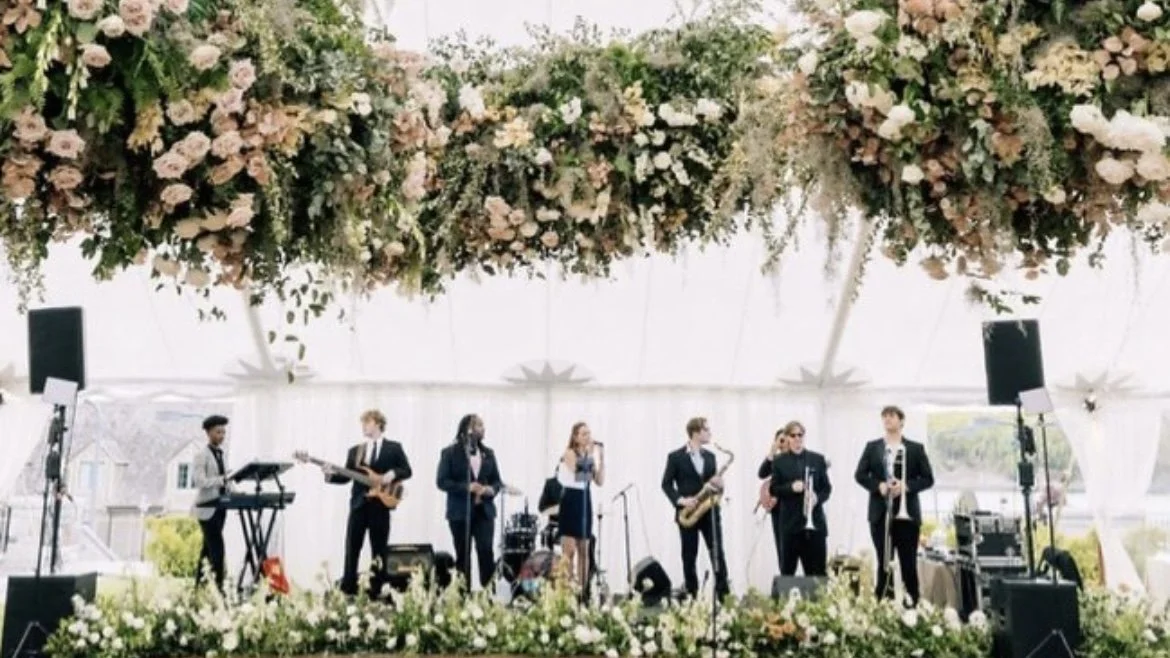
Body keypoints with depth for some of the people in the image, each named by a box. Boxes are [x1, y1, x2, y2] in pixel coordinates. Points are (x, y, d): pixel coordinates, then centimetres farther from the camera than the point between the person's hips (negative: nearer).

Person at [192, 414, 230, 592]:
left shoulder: (222, 456, 15)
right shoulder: (201, 456, -6)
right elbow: (200, 481, -18)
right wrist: (221, 480, -32)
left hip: (220, 507, 7)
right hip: (207, 508, -7)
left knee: (208, 548, 11)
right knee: (217, 548, -13)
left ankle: (199, 585, 17)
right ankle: (218, 586, -14)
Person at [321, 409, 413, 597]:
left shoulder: (394, 448, 5)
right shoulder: (355, 451, 12)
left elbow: (406, 471, 2)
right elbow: (347, 476, 8)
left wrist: (392, 474, -15)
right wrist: (331, 474, -10)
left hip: (380, 504, -2)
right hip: (359, 504, 2)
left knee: (379, 550, 4)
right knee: (352, 548, 1)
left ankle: (376, 591, 11)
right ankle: (348, 590, 7)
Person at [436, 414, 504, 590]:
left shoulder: (488, 453, 11)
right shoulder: (450, 453, -2)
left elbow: (497, 480, 15)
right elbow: (441, 481, -8)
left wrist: (492, 489, -9)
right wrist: (466, 487, -19)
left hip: (484, 511, 3)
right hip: (460, 512, -3)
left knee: (486, 552, -8)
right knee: (463, 555, 4)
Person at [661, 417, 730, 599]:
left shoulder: (710, 456, 11)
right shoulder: (675, 457, -3)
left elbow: (713, 483, 16)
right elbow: (666, 484, -3)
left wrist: (719, 485, -7)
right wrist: (680, 500, -16)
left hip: (709, 512, 3)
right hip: (687, 513, -3)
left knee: (717, 553, -2)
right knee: (689, 557, 4)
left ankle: (723, 594, 1)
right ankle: (691, 596, 12)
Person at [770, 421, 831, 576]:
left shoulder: (818, 459, 8)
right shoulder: (779, 462, 4)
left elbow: (827, 487, 7)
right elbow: (774, 489, 1)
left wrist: (818, 497, -13)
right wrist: (791, 487, -16)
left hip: (815, 520, 1)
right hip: (791, 521, -1)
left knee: (817, 569, 1)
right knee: (788, 566, 3)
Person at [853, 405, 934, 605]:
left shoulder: (916, 449, 5)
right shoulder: (872, 447, 9)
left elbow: (928, 479, 2)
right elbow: (860, 475, 4)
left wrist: (906, 486, -14)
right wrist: (879, 485, -12)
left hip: (907, 513, -1)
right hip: (880, 513, 1)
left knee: (909, 564, 2)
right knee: (884, 563, 3)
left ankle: (913, 604, 8)